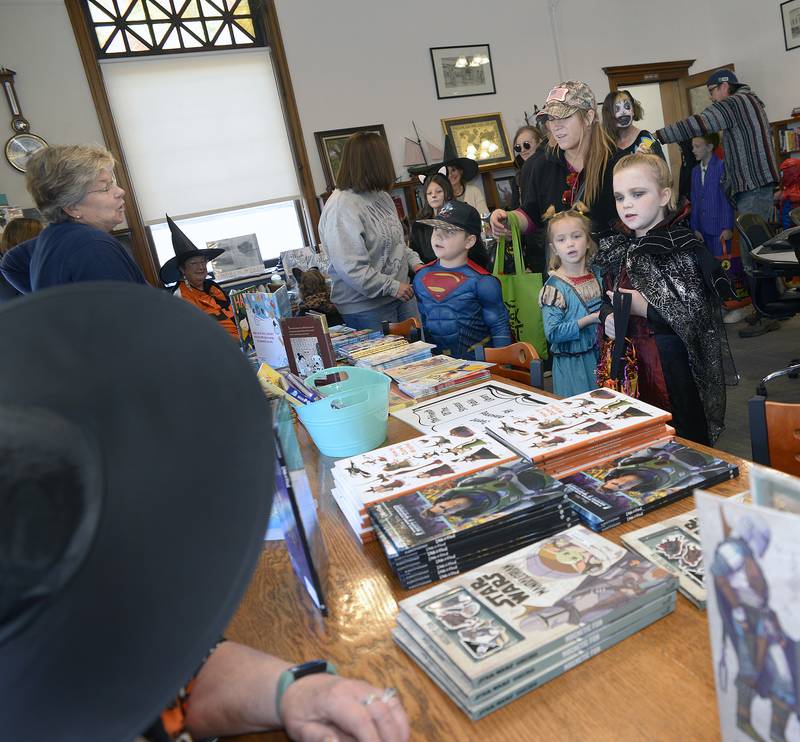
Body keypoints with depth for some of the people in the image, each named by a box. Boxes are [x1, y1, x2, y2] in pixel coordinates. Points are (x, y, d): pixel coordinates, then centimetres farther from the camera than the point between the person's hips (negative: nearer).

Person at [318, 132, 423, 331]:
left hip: (401, 295, 8)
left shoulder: (381, 195, 8)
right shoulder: (341, 206, -21)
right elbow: (350, 268, -26)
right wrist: (393, 287, -20)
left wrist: (415, 262, 4)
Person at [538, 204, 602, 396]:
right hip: (572, 365, -5)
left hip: (601, 357, 5)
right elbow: (553, 333, -18)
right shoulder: (554, 286, -13)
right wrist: (589, 319, -20)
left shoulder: (597, 276, 5)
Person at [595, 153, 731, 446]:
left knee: (684, 438, 6)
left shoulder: (683, 249, -11)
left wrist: (644, 308, -21)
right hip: (627, 362, 6)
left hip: (671, 363, -5)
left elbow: (701, 318, -15)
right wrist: (607, 317, -2)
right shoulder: (616, 249, 9)